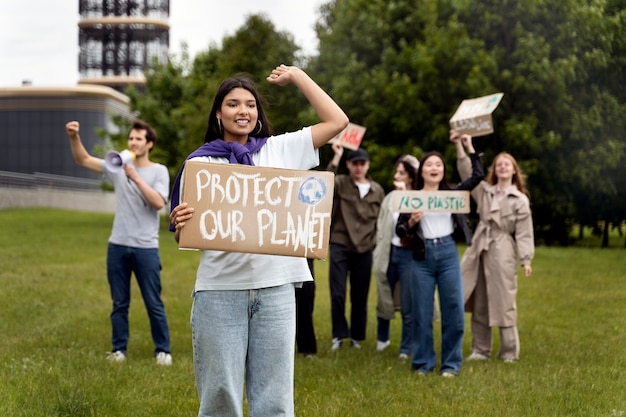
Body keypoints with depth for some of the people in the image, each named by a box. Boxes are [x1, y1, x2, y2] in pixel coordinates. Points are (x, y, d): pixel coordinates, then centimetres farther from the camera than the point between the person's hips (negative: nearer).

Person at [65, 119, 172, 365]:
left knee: (154, 304, 2)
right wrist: (74, 137, -13)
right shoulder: (118, 167, 8)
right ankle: (119, 349, 19)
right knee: (119, 303, 9)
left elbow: (159, 202, -16)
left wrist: (136, 177, -18)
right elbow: (83, 160, 4)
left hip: (146, 248, -3)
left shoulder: (159, 171, -1)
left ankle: (163, 350, 12)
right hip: (118, 246, 3)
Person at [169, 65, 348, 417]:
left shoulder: (279, 150, 11)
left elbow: (337, 121, 8)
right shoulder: (200, 162, 6)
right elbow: (185, 236, 5)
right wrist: (181, 225, -18)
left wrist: (297, 76, 12)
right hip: (220, 290, -1)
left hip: (275, 288, 2)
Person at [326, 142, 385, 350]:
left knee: (360, 296, 8)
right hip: (340, 246, -2)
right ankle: (339, 335, 5)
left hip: (365, 249, 2)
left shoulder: (377, 190, 9)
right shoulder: (340, 183, 0)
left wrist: (378, 242, 8)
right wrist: (336, 157, -24)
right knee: (338, 294, -6)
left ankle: (357, 337, 20)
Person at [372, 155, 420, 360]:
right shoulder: (389, 199, 8)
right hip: (389, 253, 5)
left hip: (408, 254, -5)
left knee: (408, 306, 0)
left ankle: (406, 349, 12)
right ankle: (382, 338, 38)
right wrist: (379, 253, 9)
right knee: (384, 300, 17)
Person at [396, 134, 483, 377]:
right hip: (422, 257, -1)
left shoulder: (452, 193, 9)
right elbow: (399, 230, 4)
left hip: (448, 254, 1)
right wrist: (411, 222, -16)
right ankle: (422, 362, 14)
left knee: (453, 310, 0)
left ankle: (451, 363, 10)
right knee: (421, 312, 3)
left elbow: (478, 175, 5)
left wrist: (470, 147, 5)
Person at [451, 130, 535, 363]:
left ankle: (509, 352, 3)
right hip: (480, 250, 5)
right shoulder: (484, 191, 12)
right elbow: (467, 173, 5)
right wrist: (459, 146, -6)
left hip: (503, 252, -5)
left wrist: (526, 259, -11)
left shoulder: (520, 200, 1)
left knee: (504, 302, -5)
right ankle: (480, 350, 15)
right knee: (479, 304, 7)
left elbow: (524, 232, -2)